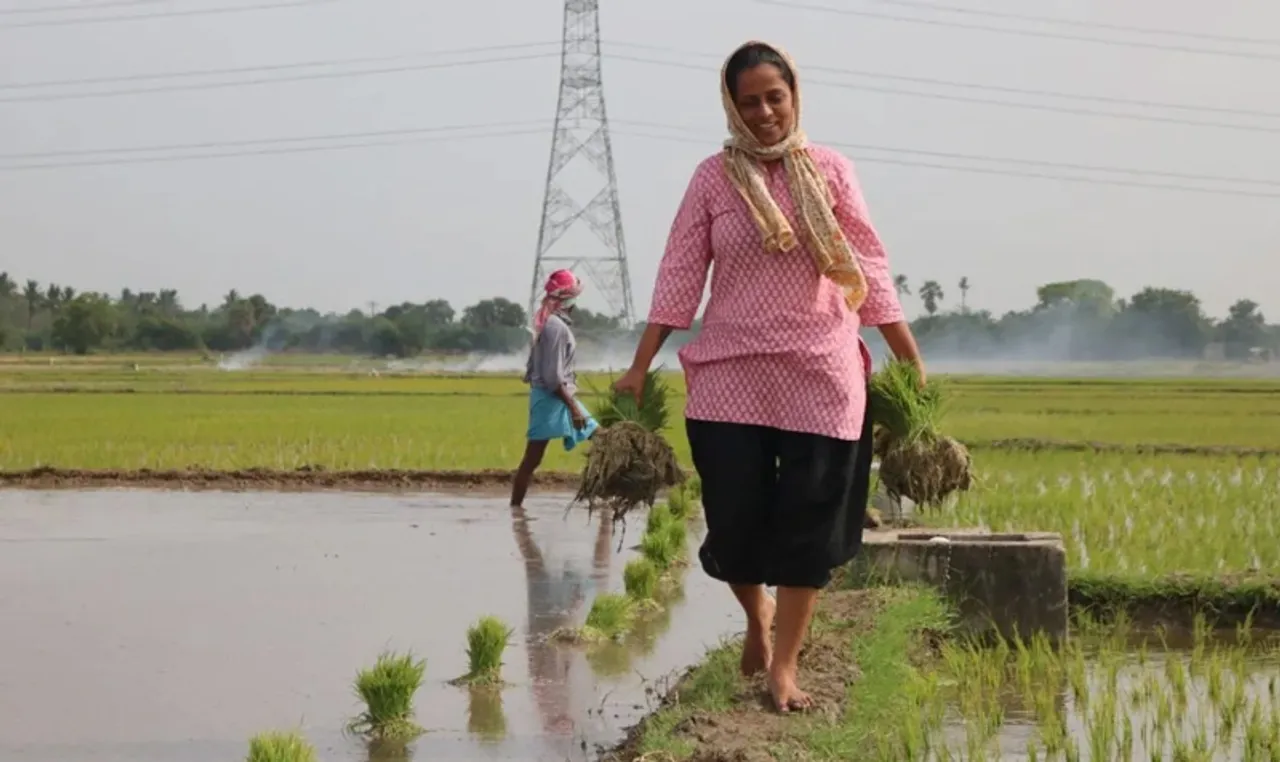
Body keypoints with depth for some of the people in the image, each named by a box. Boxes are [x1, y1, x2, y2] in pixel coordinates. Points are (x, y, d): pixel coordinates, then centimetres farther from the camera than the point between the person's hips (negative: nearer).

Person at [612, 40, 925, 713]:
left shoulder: (830, 171, 2)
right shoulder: (713, 178, 1)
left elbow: (867, 272, 3)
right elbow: (678, 276, 0)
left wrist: (912, 363, 1)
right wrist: (639, 367, -4)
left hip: (820, 375, 1)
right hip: (729, 376, 0)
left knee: (807, 523, 1)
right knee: (735, 518, 0)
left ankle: (784, 666, 13)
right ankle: (757, 615, 32)